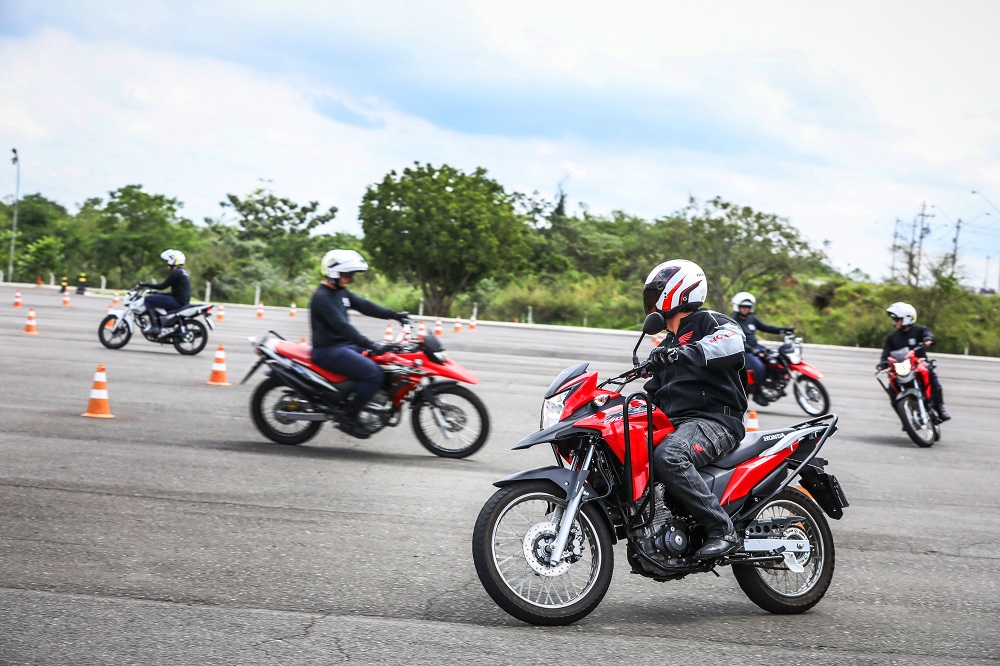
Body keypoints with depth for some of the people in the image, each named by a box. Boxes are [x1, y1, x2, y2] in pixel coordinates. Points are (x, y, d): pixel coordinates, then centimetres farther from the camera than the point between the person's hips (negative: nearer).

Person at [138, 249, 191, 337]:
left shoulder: (176, 273, -11)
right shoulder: (183, 272, 20)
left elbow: (163, 286, -14)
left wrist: (145, 284, -6)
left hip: (177, 301, -10)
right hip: (183, 301, 10)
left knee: (148, 299, -9)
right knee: (154, 297, 27)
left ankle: (154, 326, -16)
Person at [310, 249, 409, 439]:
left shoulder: (341, 292, 13)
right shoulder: (322, 297, -18)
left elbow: (364, 306, 11)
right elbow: (341, 325, -28)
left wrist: (394, 315, 0)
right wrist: (370, 345, -35)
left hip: (345, 345, 10)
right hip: (328, 350, -10)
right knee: (373, 373, -23)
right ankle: (348, 418, -14)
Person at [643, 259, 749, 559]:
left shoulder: (708, 321, 0)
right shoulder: (669, 344, 29)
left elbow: (733, 342, -25)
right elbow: (652, 394, 33)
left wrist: (684, 353, -38)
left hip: (715, 420, -9)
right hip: (676, 423, 10)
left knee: (668, 457, -36)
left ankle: (723, 531, -30)